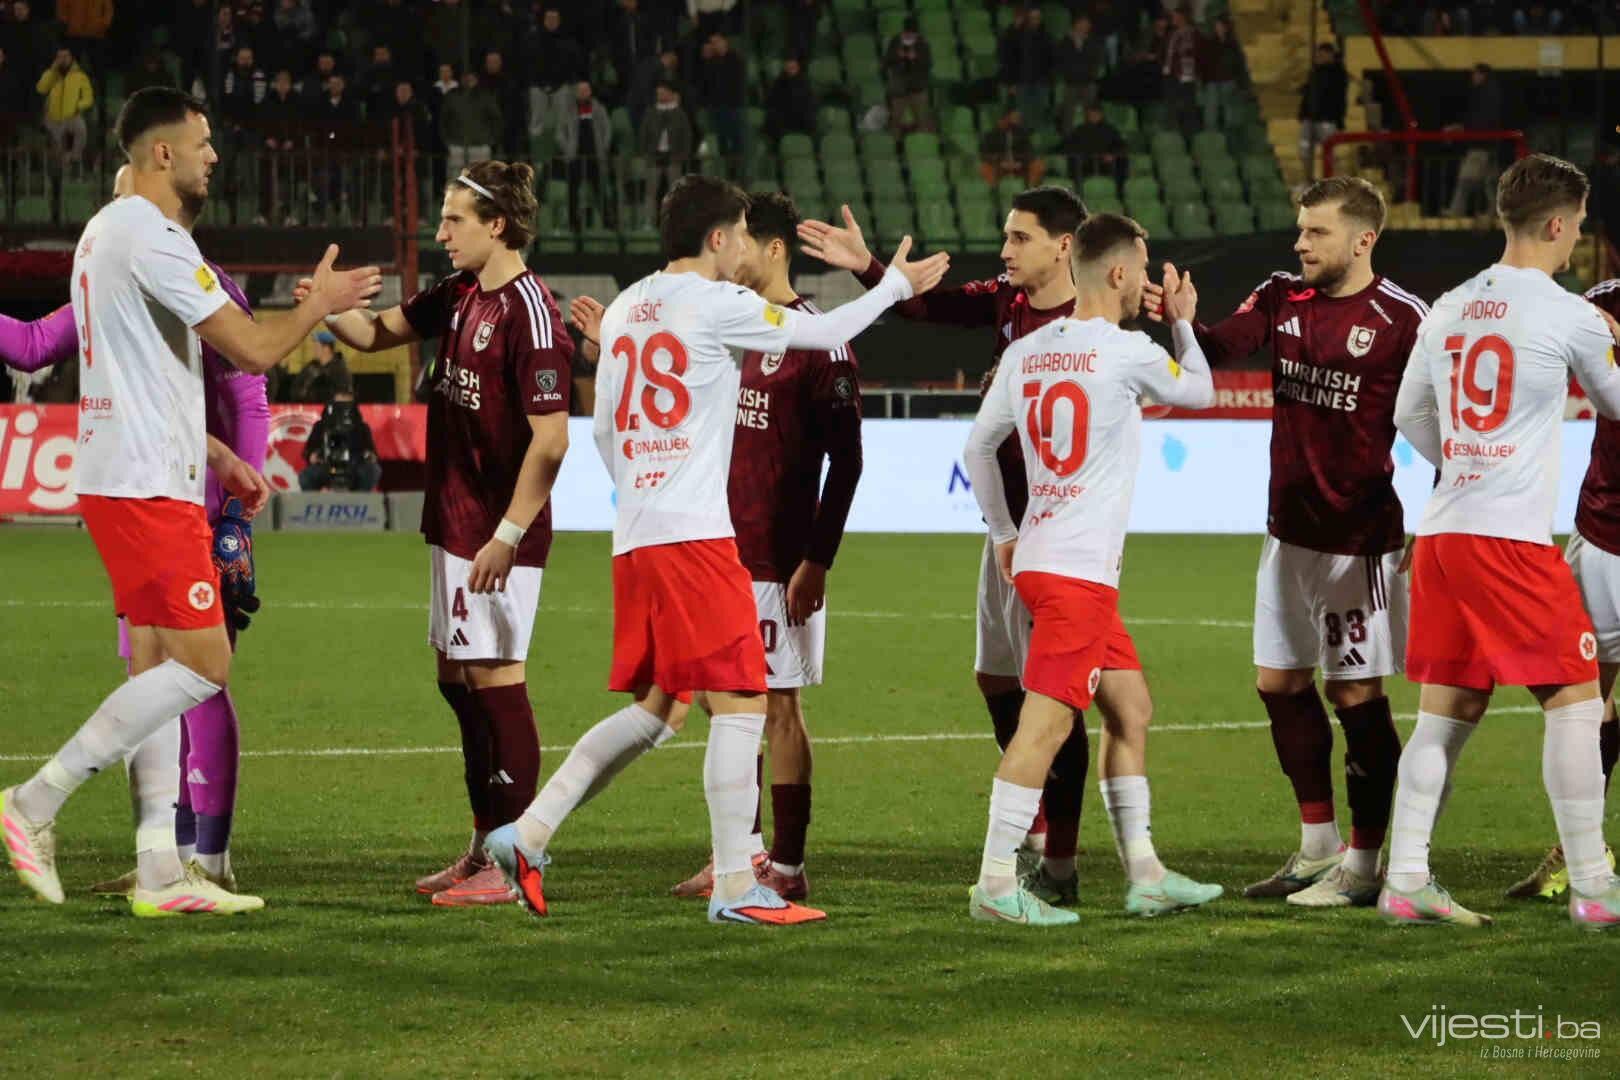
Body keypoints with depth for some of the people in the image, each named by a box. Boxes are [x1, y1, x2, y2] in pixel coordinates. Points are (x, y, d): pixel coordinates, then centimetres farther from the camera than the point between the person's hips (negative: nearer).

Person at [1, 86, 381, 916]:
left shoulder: (110, 231, 19)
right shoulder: (150, 236, -15)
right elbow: (253, 350, -14)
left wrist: (218, 458, 25)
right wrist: (318, 305, 4)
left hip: (129, 479, 11)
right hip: (145, 486, -11)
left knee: (159, 670, 8)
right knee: (201, 665, -10)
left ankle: (159, 876, 7)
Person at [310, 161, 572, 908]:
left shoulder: (529, 313, -17)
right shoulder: (458, 296, 9)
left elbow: (550, 438, -20)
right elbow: (375, 334, 20)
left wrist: (507, 536, -21)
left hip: (498, 537, -9)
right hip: (451, 523, 9)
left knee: (495, 680, -5)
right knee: (458, 679, 14)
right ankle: (484, 848, 23)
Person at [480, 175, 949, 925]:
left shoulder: (624, 309, 15)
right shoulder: (716, 303, -6)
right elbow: (824, 332, 2)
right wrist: (896, 284, 17)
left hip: (635, 537, 8)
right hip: (694, 532, -8)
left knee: (651, 708, 15)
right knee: (740, 702, -4)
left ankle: (527, 834, 7)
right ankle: (734, 886, -6)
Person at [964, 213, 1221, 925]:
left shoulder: (1025, 353, 9)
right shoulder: (1129, 352, -11)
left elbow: (977, 448, 16)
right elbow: (1201, 393, 9)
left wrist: (1003, 533, 26)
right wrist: (1183, 324, 24)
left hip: (1037, 554, 8)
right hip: (1079, 570, -8)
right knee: (1047, 720, -9)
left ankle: (1144, 874, 17)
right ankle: (995, 885, -10)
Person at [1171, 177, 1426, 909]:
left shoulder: (1402, 319, -11)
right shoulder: (1282, 299, 6)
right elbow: (1221, 347, -9)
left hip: (1360, 538, -7)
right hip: (1289, 530, 7)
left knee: (1355, 695, -2)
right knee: (1280, 683, 13)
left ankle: (1364, 866, 8)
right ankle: (1318, 847, 28)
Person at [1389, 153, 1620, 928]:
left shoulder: (1449, 309, 12)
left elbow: (1410, 416, 20)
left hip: (1441, 532, 7)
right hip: (1513, 536, -7)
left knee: (1448, 710, 11)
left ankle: (1405, 882, 8)